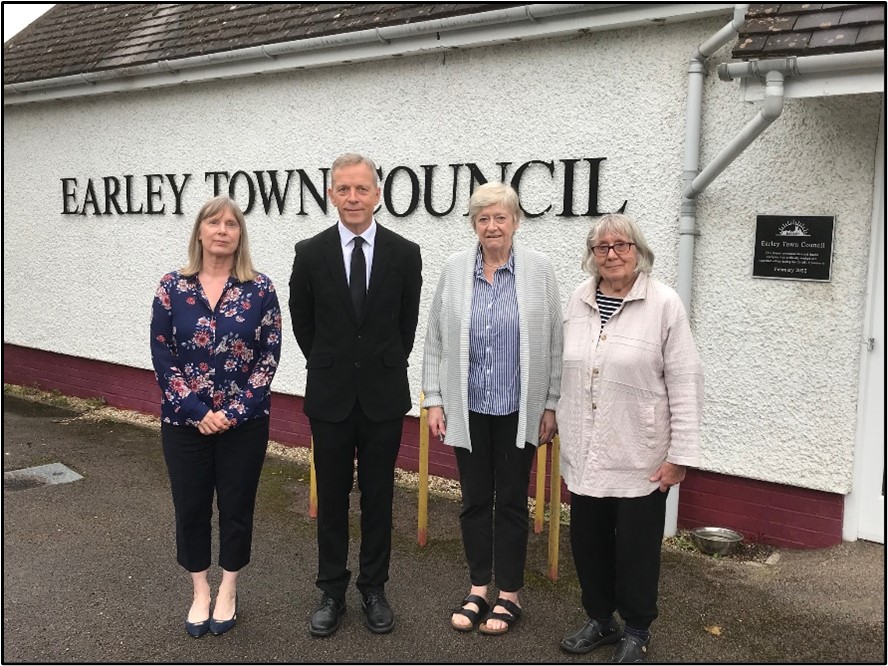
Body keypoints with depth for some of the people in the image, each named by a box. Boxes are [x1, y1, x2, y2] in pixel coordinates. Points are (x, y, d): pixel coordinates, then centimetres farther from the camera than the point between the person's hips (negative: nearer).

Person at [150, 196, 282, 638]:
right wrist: (197, 411, -12)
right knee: (190, 507, 11)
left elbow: (269, 357, -6)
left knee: (237, 506, 10)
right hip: (184, 421, 1)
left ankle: (228, 592, 30)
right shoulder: (173, 287, -2)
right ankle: (199, 593, 32)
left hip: (244, 421, -1)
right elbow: (162, 356, -4)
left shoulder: (260, 289, -5)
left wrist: (234, 411, -13)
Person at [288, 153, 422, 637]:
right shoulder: (311, 253, -3)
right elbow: (301, 321, 8)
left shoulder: (404, 253, -4)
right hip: (330, 395, 0)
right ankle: (332, 591, 25)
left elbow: (408, 324, 7)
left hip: (384, 395, 0)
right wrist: (328, 366, 10)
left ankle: (374, 588, 26)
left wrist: (386, 368, 9)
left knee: (378, 497, 10)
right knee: (331, 497, 10)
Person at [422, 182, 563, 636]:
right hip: (468, 407, 2)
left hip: (519, 410, -1)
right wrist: (434, 400, 2)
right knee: (474, 499, 12)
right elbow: (435, 340, 5)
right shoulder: (455, 270, 1)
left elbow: (554, 343, -1)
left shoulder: (539, 270, -3)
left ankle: (510, 594, 24)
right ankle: (478, 589, 27)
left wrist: (550, 406, -2)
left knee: (512, 500, 9)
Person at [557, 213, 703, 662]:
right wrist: (561, 426, 12)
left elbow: (685, 385, -10)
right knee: (588, 542, 14)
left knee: (636, 547, 9)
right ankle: (599, 620, 34)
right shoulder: (578, 301, 5)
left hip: (640, 457, -4)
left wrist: (680, 454, -12)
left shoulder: (664, 305, -10)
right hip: (585, 454, 4)